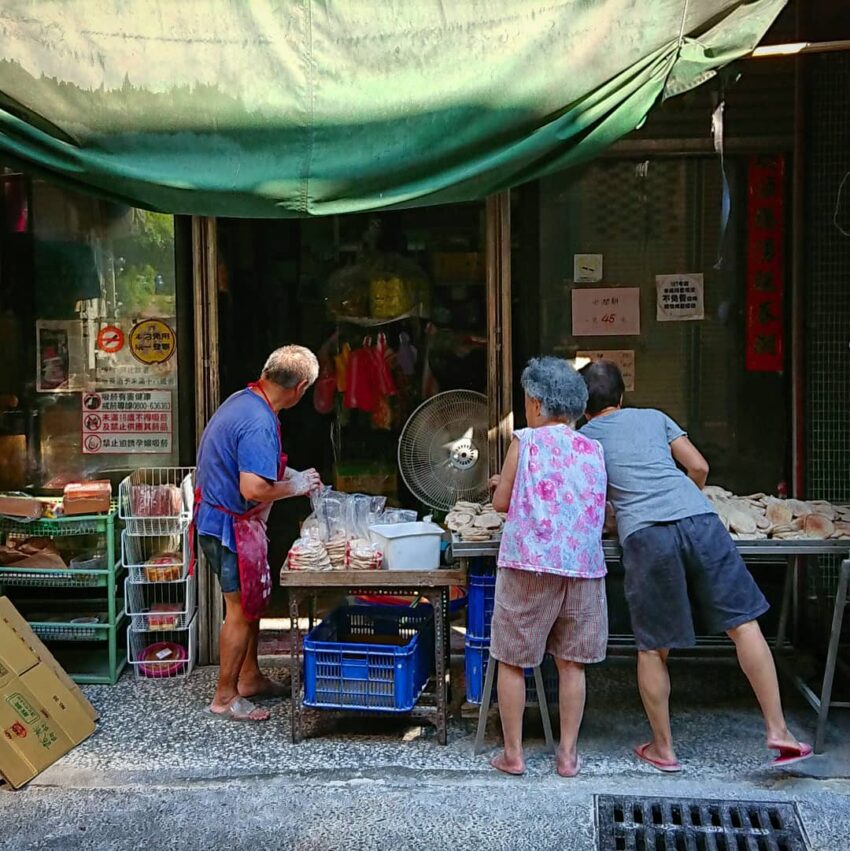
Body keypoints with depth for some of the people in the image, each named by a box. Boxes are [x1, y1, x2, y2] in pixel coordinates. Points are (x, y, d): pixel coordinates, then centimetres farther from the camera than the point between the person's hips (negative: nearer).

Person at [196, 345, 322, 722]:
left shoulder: (244, 400, 5)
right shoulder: (259, 423, -27)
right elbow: (253, 490, -33)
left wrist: (291, 475, 13)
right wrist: (296, 486, -16)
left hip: (216, 518, 10)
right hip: (231, 526, -10)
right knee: (240, 611, 1)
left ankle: (250, 678, 34)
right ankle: (225, 698, 13)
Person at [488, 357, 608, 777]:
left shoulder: (525, 442, -2)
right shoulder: (593, 450, 9)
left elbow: (501, 503, 3)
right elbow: (600, 511, 15)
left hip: (529, 562, -3)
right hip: (583, 566, 4)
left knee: (512, 662, 9)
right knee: (571, 663, 12)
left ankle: (512, 754, 13)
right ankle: (568, 754, 16)